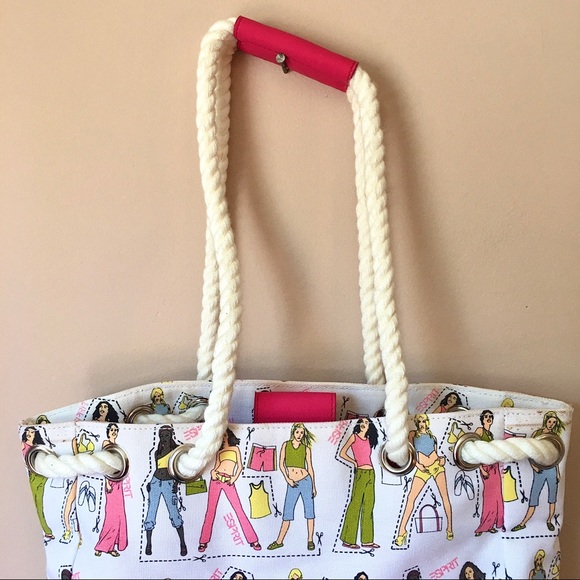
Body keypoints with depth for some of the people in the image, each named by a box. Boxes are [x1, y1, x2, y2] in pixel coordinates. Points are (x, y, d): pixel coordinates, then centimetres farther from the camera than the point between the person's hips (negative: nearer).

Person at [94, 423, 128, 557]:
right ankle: (103, 545, 1)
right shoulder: (106, 443, -4)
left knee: (119, 514, 7)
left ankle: (110, 546, 13)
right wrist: (107, 482, -19)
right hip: (111, 480, -8)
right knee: (113, 514, -8)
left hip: (118, 481, 8)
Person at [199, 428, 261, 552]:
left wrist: (235, 477, -7)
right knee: (210, 510, 1)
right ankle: (203, 542, 8)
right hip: (216, 480, 2)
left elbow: (240, 466, 10)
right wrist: (213, 471, -14)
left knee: (239, 510, -6)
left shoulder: (235, 448, 15)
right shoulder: (219, 451, 18)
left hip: (229, 482, -2)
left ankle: (253, 540, -2)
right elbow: (216, 466, 8)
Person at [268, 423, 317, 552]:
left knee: (309, 510, 3)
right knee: (287, 513, 3)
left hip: (306, 481, 0)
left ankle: (310, 540, 13)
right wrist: (287, 479, -6)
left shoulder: (306, 448, 5)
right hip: (293, 484, 0)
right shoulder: (286, 445, 6)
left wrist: (314, 486, 7)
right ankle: (279, 541, 14)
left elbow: (310, 467, 7)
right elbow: (281, 464, 4)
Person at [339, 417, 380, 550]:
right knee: (355, 505, -5)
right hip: (361, 473, -6)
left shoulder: (368, 440, 15)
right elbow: (342, 453, -1)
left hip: (371, 473, 7)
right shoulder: (354, 437, 0)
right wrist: (354, 462, -5)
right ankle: (348, 540, 0)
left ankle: (367, 540, 15)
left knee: (368, 506, 9)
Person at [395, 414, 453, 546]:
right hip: (422, 469, -2)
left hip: (437, 465, 2)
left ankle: (450, 528, 5)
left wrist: (442, 458, -3)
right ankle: (402, 530, -7)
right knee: (411, 497, -11)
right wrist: (417, 464, -11)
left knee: (445, 496, -4)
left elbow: (435, 453, 18)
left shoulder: (432, 436, 18)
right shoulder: (413, 434, 10)